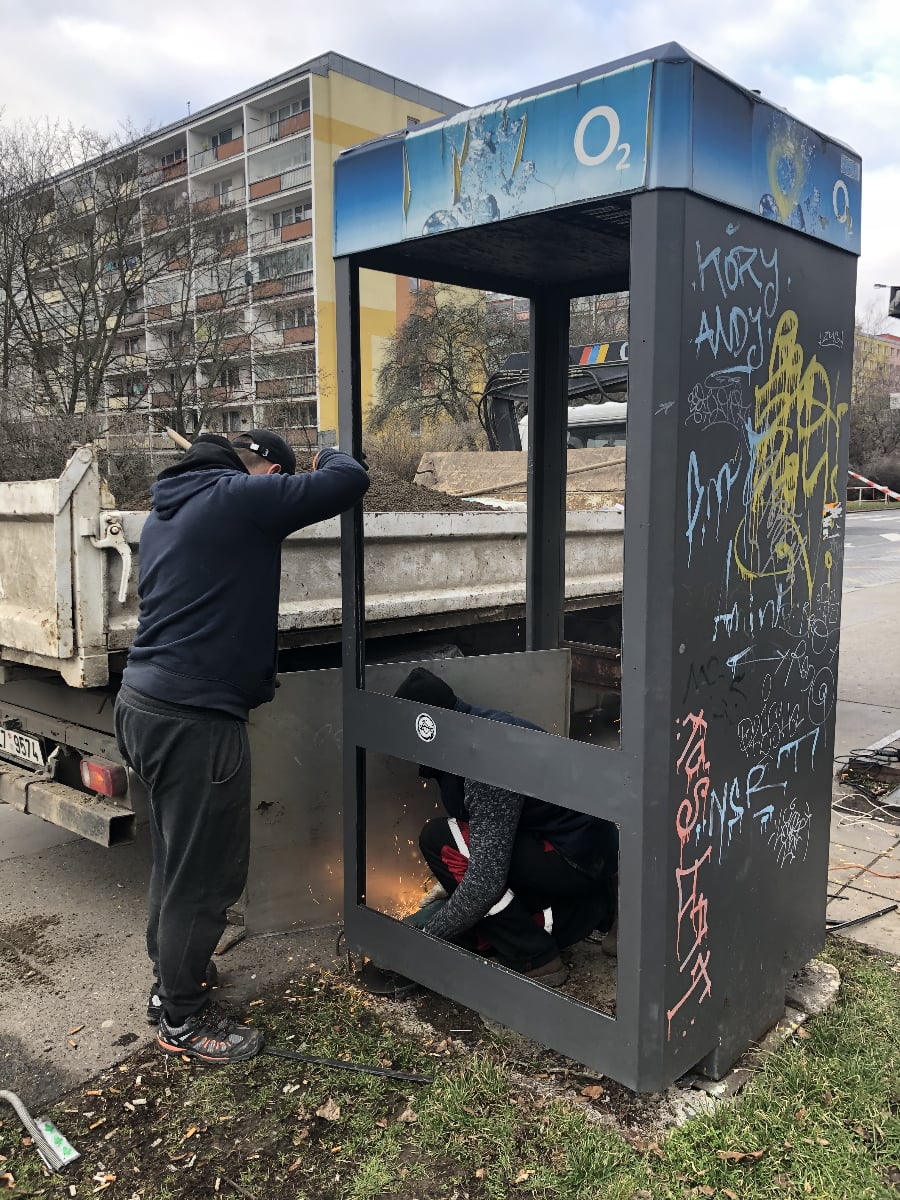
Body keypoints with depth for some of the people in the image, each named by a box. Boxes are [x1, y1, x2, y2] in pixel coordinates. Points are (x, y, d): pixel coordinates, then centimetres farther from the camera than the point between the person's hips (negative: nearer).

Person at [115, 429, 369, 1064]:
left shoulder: (170, 507, 15)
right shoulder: (244, 497, -13)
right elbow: (351, 480, -12)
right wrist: (327, 457, 8)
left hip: (143, 702, 10)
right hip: (195, 719, -10)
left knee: (177, 859, 24)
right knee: (206, 873, 5)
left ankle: (171, 979, 41)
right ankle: (182, 1020, 20)